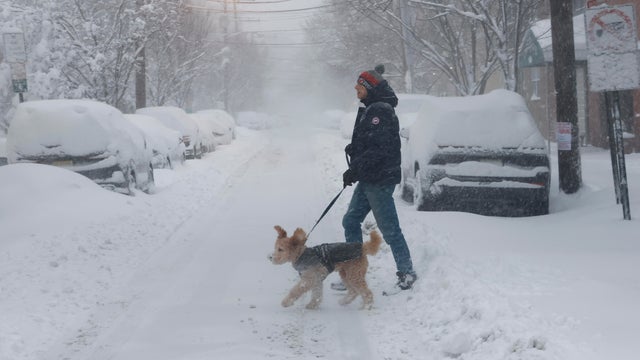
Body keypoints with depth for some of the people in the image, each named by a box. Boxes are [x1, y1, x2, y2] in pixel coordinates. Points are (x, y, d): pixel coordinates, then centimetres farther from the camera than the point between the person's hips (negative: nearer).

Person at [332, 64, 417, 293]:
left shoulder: (381, 111, -17)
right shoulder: (370, 110, 15)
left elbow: (378, 149, -24)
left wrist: (354, 169, -20)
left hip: (380, 180, -11)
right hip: (368, 179, 11)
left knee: (389, 228, -3)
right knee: (350, 222, 12)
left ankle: (407, 273, 8)